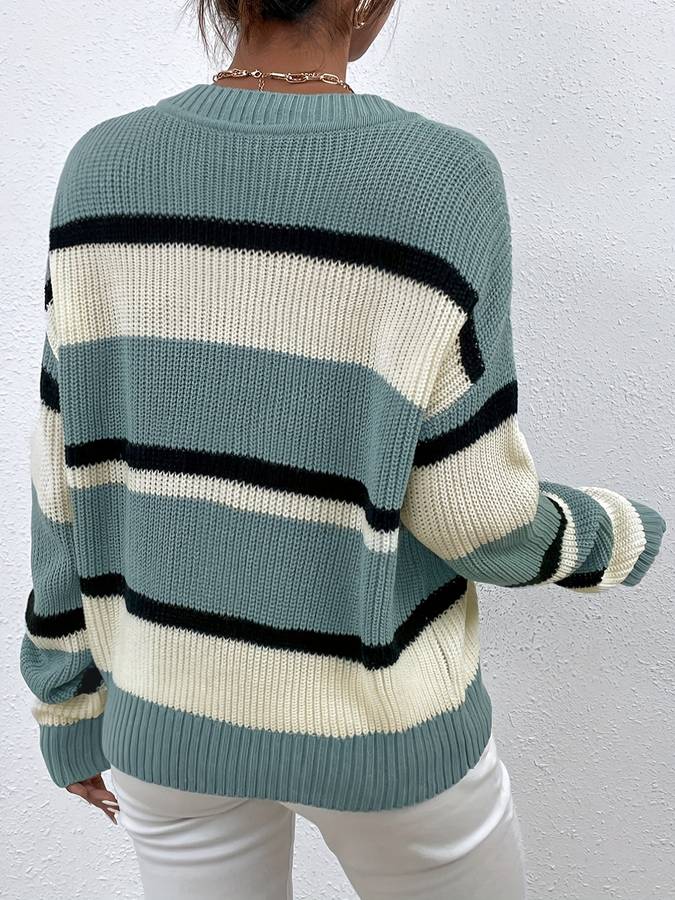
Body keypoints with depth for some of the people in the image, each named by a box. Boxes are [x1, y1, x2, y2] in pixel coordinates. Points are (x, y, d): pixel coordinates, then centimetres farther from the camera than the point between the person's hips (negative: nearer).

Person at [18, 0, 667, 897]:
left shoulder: (103, 173, -11)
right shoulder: (441, 186, -21)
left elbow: (76, 476, -7)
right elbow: (472, 511, -17)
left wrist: (73, 700, 8)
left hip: (174, 696, 4)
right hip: (367, 708, -2)